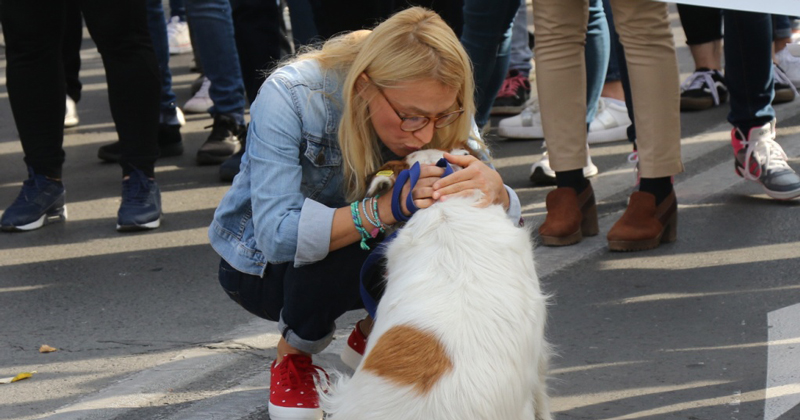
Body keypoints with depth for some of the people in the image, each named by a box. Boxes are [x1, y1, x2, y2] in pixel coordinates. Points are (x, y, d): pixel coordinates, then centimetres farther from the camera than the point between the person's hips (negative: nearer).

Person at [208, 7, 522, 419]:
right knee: (340, 253, -37)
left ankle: (371, 336, 5)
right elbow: (277, 235, -40)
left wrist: (494, 192, -45)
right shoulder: (289, 96, -33)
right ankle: (291, 358, -4)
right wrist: (384, 208, -53)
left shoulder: (438, 109, -20)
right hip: (261, 263, -4)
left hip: (363, 258, 4)